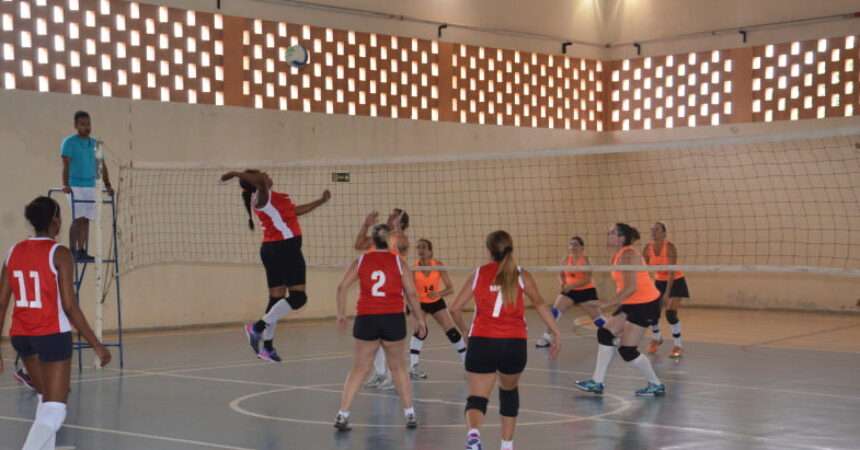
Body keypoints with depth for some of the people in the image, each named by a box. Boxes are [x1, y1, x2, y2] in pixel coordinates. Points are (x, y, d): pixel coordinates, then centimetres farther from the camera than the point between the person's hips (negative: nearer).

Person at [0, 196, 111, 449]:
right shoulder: (59, 254, -11)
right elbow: (69, 307, -15)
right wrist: (97, 345, -10)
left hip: (20, 336, 7)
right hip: (52, 334, -6)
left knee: (46, 397, 26)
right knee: (54, 410, -5)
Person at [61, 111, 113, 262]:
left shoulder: (95, 143, 15)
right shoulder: (69, 142, -1)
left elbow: (102, 166, 15)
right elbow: (66, 165, -9)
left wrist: (107, 185, 7)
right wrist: (65, 185, -21)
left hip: (91, 186, 5)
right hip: (75, 186, -5)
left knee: (86, 220, 3)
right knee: (78, 219, -11)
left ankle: (81, 251, 7)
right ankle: (72, 251, -7)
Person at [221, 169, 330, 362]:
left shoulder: (271, 199, 19)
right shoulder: (262, 196, -9)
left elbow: (296, 210, 28)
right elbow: (260, 181, -33)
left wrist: (321, 200, 32)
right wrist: (237, 174, -25)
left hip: (272, 249, 10)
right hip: (285, 247, -10)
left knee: (277, 298, 12)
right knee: (298, 297, -11)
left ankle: (267, 347, 15)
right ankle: (258, 327, -15)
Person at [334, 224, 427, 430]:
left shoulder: (361, 261, 5)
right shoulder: (398, 262, 3)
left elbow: (342, 287, -2)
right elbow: (412, 293, 1)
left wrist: (341, 313, 7)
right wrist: (418, 318, 12)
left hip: (366, 319, 0)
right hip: (394, 319, 0)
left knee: (359, 368, 9)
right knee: (397, 366, 17)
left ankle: (342, 415, 2)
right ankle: (410, 415, 20)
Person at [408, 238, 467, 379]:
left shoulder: (438, 266, -17)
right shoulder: (413, 268, -20)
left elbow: (450, 288, -16)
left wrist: (438, 293, -35)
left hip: (437, 302, 2)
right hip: (419, 303, -2)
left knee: (452, 331, 1)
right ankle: (413, 367, -23)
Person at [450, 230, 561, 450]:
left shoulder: (478, 274, 7)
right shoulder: (520, 275, 6)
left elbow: (455, 308, 6)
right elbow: (540, 305, -3)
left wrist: (464, 329, 23)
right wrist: (556, 333, -2)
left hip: (481, 342, -1)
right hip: (514, 344, 1)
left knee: (477, 397, 0)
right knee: (509, 391, 25)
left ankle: (473, 432, -30)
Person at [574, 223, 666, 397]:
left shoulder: (627, 255, -19)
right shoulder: (618, 256, 11)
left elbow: (630, 288, -26)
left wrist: (606, 304, -25)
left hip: (645, 303, -10)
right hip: (631, 304, 10)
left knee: (627, 350, -7)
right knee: (605, 333, 4)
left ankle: (656, 386, 9)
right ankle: (597, 383, 8)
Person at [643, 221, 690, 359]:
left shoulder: (670, 247, -25)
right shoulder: (648, 248, -11)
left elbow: (672, 272, -28)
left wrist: (667, 293, -33)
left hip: (675, 282, -5)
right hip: (659, 281, 5)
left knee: (671, 313, -19)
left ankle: (678, 346, -2)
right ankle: (656, 338, 27)